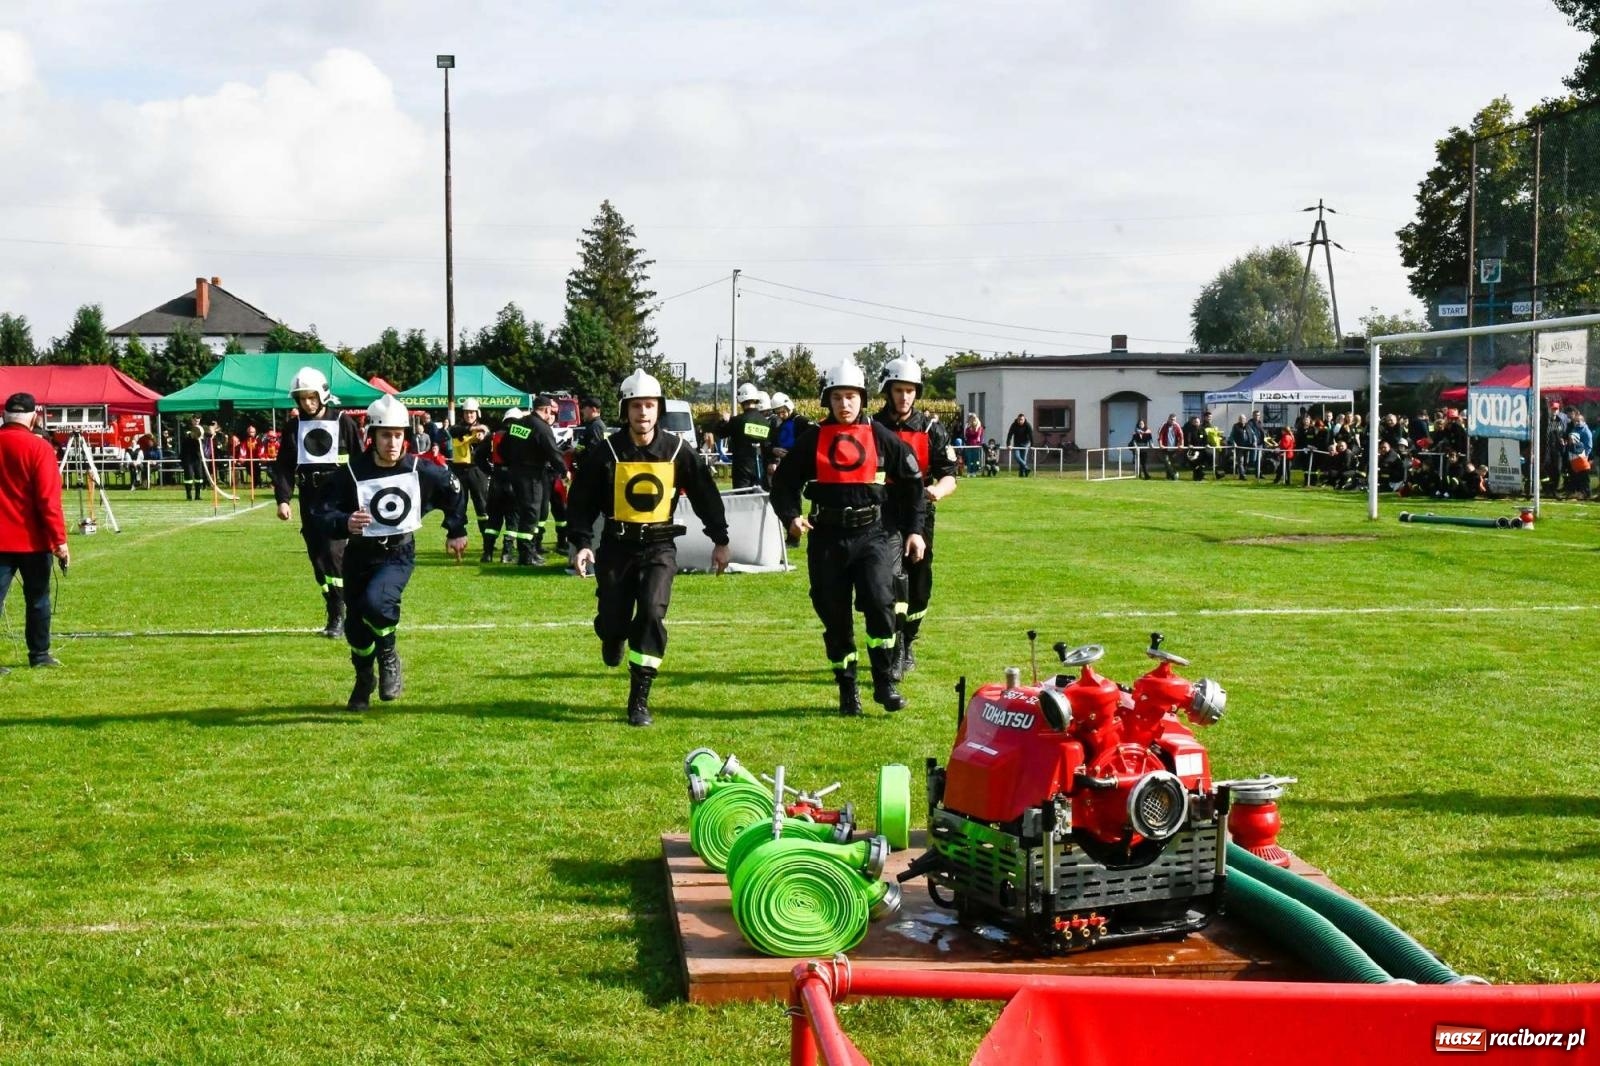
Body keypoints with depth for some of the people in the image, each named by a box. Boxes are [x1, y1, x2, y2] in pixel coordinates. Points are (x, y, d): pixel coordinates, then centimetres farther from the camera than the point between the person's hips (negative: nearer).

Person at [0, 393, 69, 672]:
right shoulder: (38, 448, -12)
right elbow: (49, 500, -15)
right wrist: (59, 540, -12)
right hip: (32, 538, -3)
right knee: (37, 598, 12)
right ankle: (39, 654, 20)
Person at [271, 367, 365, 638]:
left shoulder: (343, 422, -2)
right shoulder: (293, 426, 9)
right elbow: (283, 466, 9)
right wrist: (282, 499, -2)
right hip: (309, 498, 4)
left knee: (334, 552, -15)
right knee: (317, 557, 5)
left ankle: (339, 615, -9)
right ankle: (336, 614, 13)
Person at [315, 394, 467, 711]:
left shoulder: (419, 471, -11)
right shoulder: (353, 472, -15)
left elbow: (454, 490, 8)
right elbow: (323, 513, -17)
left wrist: (456, 531, 13)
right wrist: (345, 523, -38)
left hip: (398, 554, -1)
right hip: (360, 555, 2)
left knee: (375, 601, -29)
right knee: (356, 626, 11)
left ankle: (389, 657, 0)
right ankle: (364, 679, 41)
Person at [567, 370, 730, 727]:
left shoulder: (677, 450, -4)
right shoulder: (606, 451, -6)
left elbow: (705, 494, 7)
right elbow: (582, 500, 0)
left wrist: (720, 540, 9)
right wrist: (581, 542, -11)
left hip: (660, 546, 0)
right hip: (617, 546, 0)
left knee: (652, 613, -16)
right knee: (613, 620, 2)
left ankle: (639, 700, -7)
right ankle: (614, 636, 45)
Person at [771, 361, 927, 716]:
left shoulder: (881, 437, 4)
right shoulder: (812, 439, 6)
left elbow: (912, 482, 9)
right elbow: (784, 481, 10)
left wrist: (915, 530, 3)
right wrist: (791, 516, -8)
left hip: (875, 534, -2)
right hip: (828, 538, 2)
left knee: (879, 601, -19)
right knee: (834, 616, 5)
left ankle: (885, 683, -8)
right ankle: (847, 689, 17)